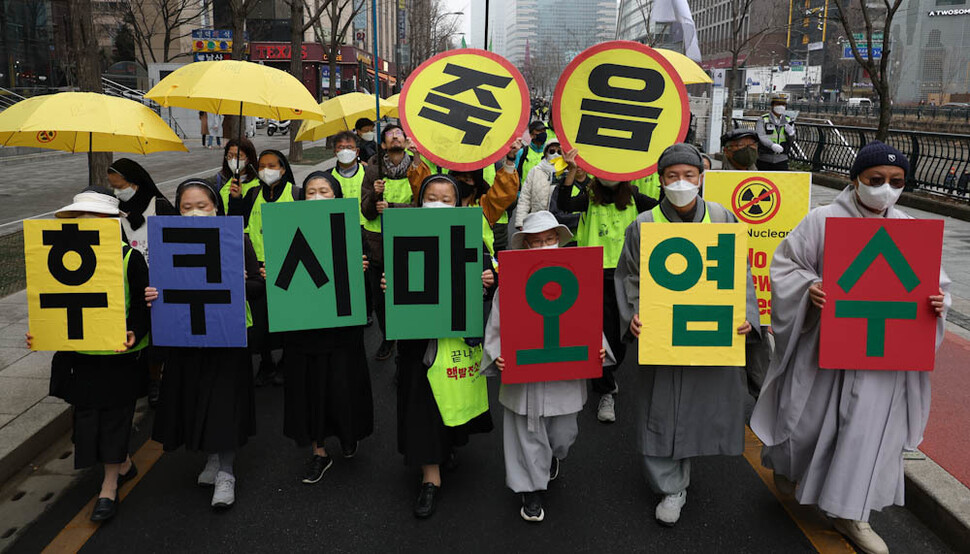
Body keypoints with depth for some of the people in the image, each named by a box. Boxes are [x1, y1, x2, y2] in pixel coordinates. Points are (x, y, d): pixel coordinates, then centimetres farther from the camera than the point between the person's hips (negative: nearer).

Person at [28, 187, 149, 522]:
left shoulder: (129, 258, -10)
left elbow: (141, 306, -11)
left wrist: (133, 333, -28)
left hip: (119, 356, -4)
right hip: (80, 356, 5)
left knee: (114, 418, 5)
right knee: (87, 417, 13)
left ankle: (109, 486, 21)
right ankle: (124, 465, 36)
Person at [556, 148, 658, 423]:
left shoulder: (634, 200, 5)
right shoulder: (589, 198, 1)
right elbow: (565, 204, -19)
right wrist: (572, 171, -30)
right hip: (596, 274, -2)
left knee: (621, 332, 10)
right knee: (601, 331, -2)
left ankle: (605, 374, 37)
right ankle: (606, 392, 12)